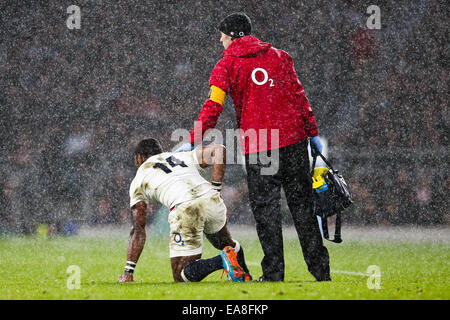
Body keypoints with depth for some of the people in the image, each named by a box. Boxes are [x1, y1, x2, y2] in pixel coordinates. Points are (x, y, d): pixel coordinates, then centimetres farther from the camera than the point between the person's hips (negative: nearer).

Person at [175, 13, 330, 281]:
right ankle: (320, 268, 10)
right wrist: (313, 132, 12)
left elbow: (213, 107, -7)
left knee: (265, 207, 2)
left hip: (257, 145, -3)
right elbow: (298, 95, 8)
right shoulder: (279, 56, 11)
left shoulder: (227, 65, 2)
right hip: (293, 138, 3)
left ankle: (274, 273, -2)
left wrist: (193, 141, -6)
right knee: (301, 203, 10)